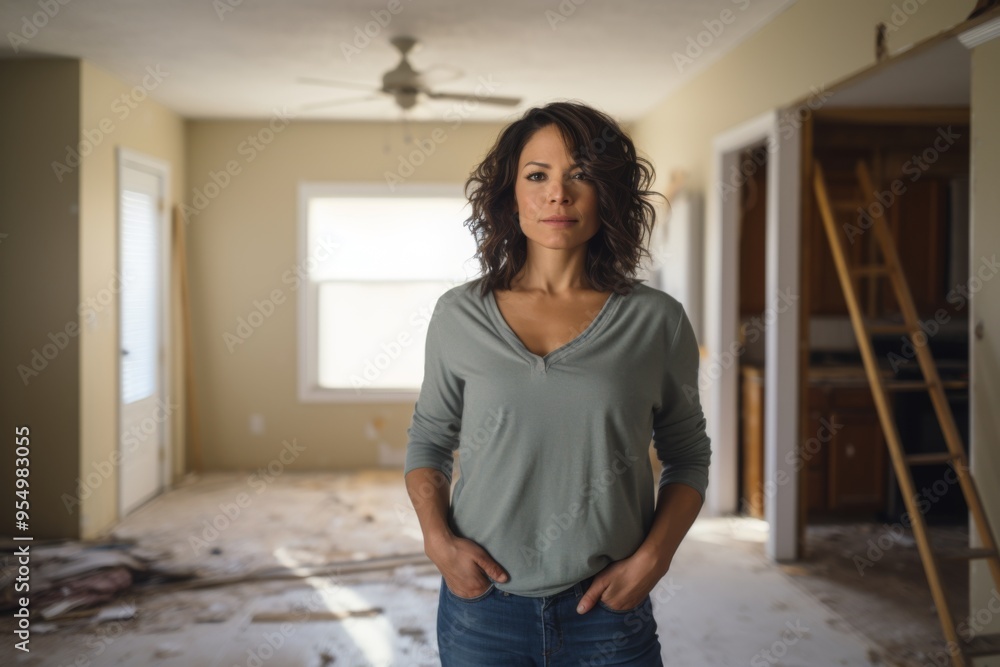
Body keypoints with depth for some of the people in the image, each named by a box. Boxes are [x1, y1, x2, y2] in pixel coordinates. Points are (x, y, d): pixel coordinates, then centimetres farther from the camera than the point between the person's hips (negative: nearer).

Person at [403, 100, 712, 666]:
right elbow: (428, 440, 9)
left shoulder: (657, 321, -3)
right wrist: (437, 537, -5)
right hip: (481, 608, 1)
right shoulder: (459, 315, -1)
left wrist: (652, 557, -7)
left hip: (608, 614, -1)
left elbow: (688, 456, 5)